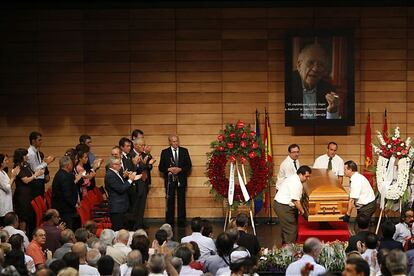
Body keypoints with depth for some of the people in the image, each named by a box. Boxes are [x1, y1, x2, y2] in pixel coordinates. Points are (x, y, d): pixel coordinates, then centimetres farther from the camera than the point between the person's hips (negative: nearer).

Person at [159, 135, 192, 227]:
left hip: (181, 180, 1)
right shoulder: (165, 152, 4)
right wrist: (169, 169, -17)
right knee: (170, 201, 1)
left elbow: (189, 165, 3)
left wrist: (180, 169, -14)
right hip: (170, 180, -1)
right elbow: (161, 167, 2)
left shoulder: (184, 151, 7)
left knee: (181, 201, 2)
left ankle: (181, 222, 8)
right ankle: (169, 222, 6)